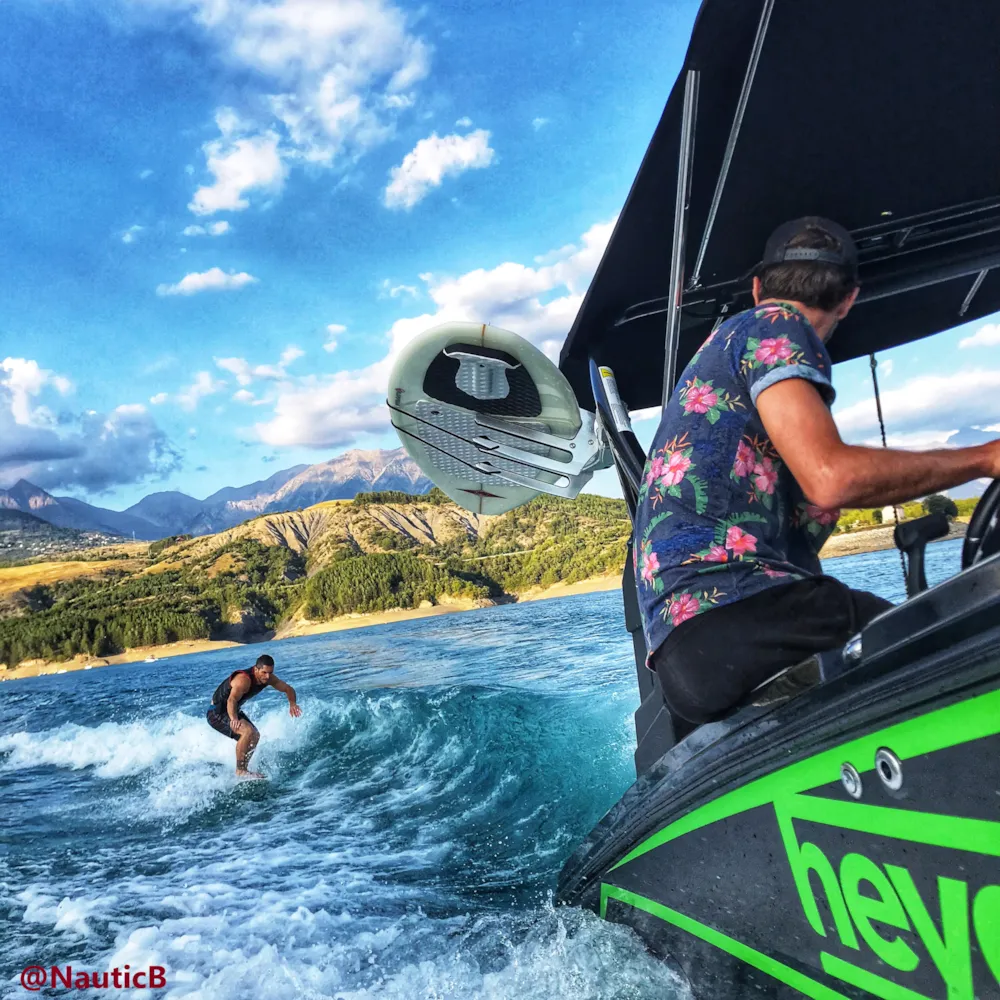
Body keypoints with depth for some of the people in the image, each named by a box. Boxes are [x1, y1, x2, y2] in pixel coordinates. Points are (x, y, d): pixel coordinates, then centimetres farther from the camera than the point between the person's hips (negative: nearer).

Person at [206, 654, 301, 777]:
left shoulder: (268, 678, -9)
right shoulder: (244, 679, -34)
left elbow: (288, 689, 1)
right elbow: (232, 700, -49)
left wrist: (292, 704, -18)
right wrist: (234, 719, -67)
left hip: (234, 710, 9)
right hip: (217, 712, -9)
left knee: (255, 736, 10)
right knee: (247, 731, -27)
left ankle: (243, 768, 24)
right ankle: (240, 771, -16)